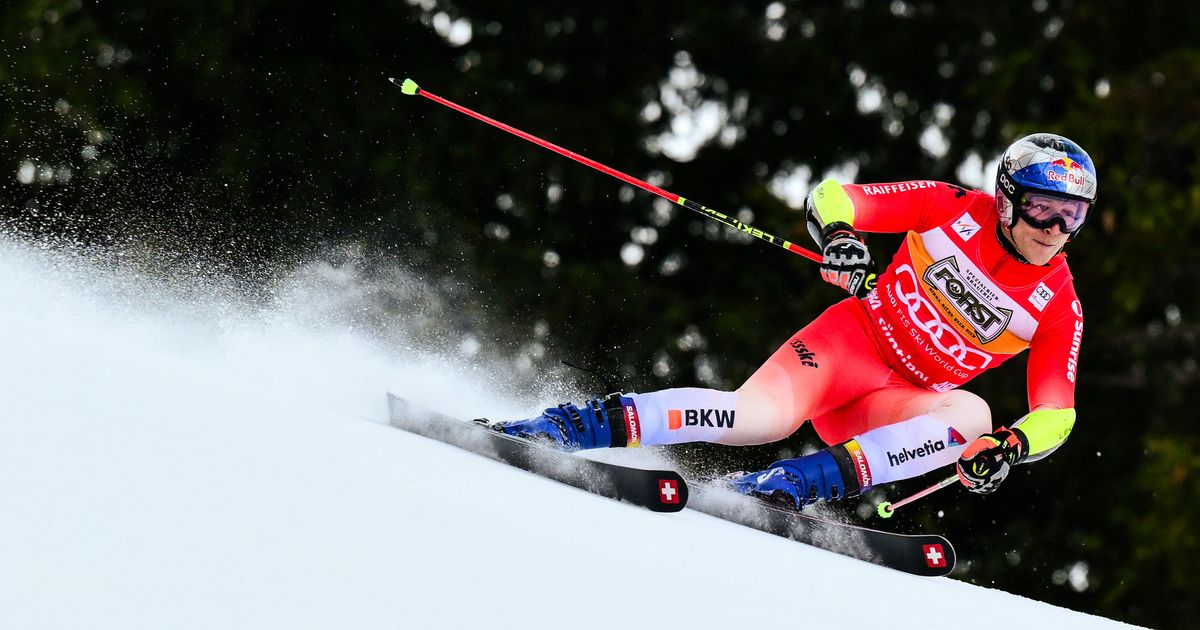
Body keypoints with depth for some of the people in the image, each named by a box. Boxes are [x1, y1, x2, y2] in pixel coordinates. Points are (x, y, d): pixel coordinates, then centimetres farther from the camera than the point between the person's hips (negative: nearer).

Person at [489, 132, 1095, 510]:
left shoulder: (1058, 306, -3)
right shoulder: (956, 210, -6)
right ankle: (583, 424, -30)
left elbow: (1056, 414, -4)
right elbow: (831, 197, -4)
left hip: (901, 401, 3)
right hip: (853, 339, -3)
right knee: (760, 417, -32)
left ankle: (794, 484, -38)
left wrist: (1011, 447, -26)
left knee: (974, 416, -30)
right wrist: (839, 236, -28)